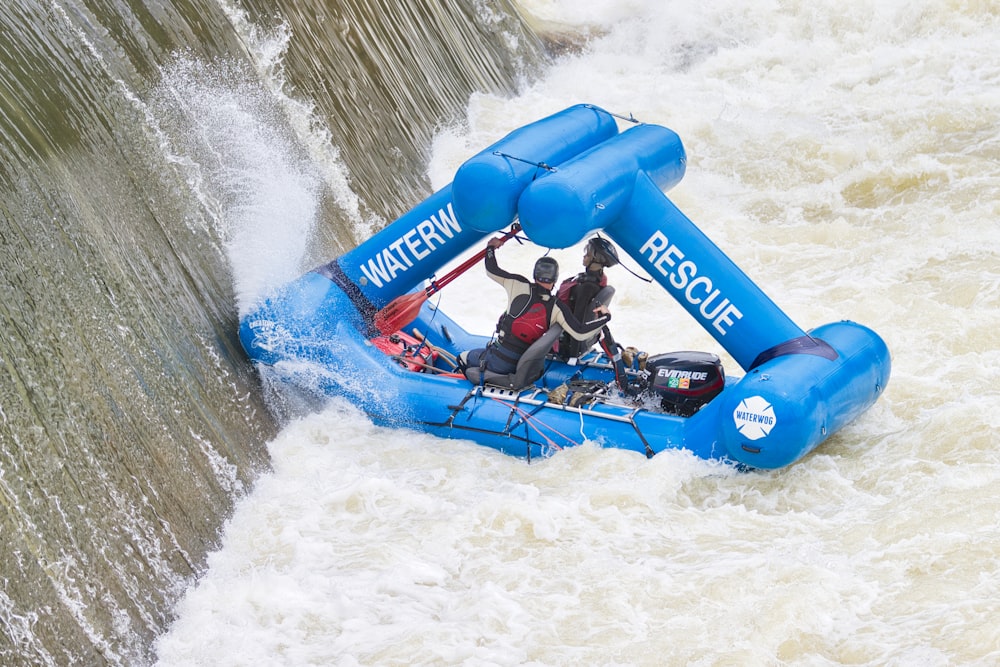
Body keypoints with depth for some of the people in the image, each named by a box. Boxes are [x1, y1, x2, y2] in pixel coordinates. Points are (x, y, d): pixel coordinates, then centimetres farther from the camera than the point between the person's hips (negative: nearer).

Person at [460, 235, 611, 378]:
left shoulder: (520, 286, -10)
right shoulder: (557, 307, -9)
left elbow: (491, 271, 0)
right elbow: (580, 333, -16)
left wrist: (491, 248, 18)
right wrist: (605, 317, -3)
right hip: (521, 365, 2)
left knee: (464, 358, 22)